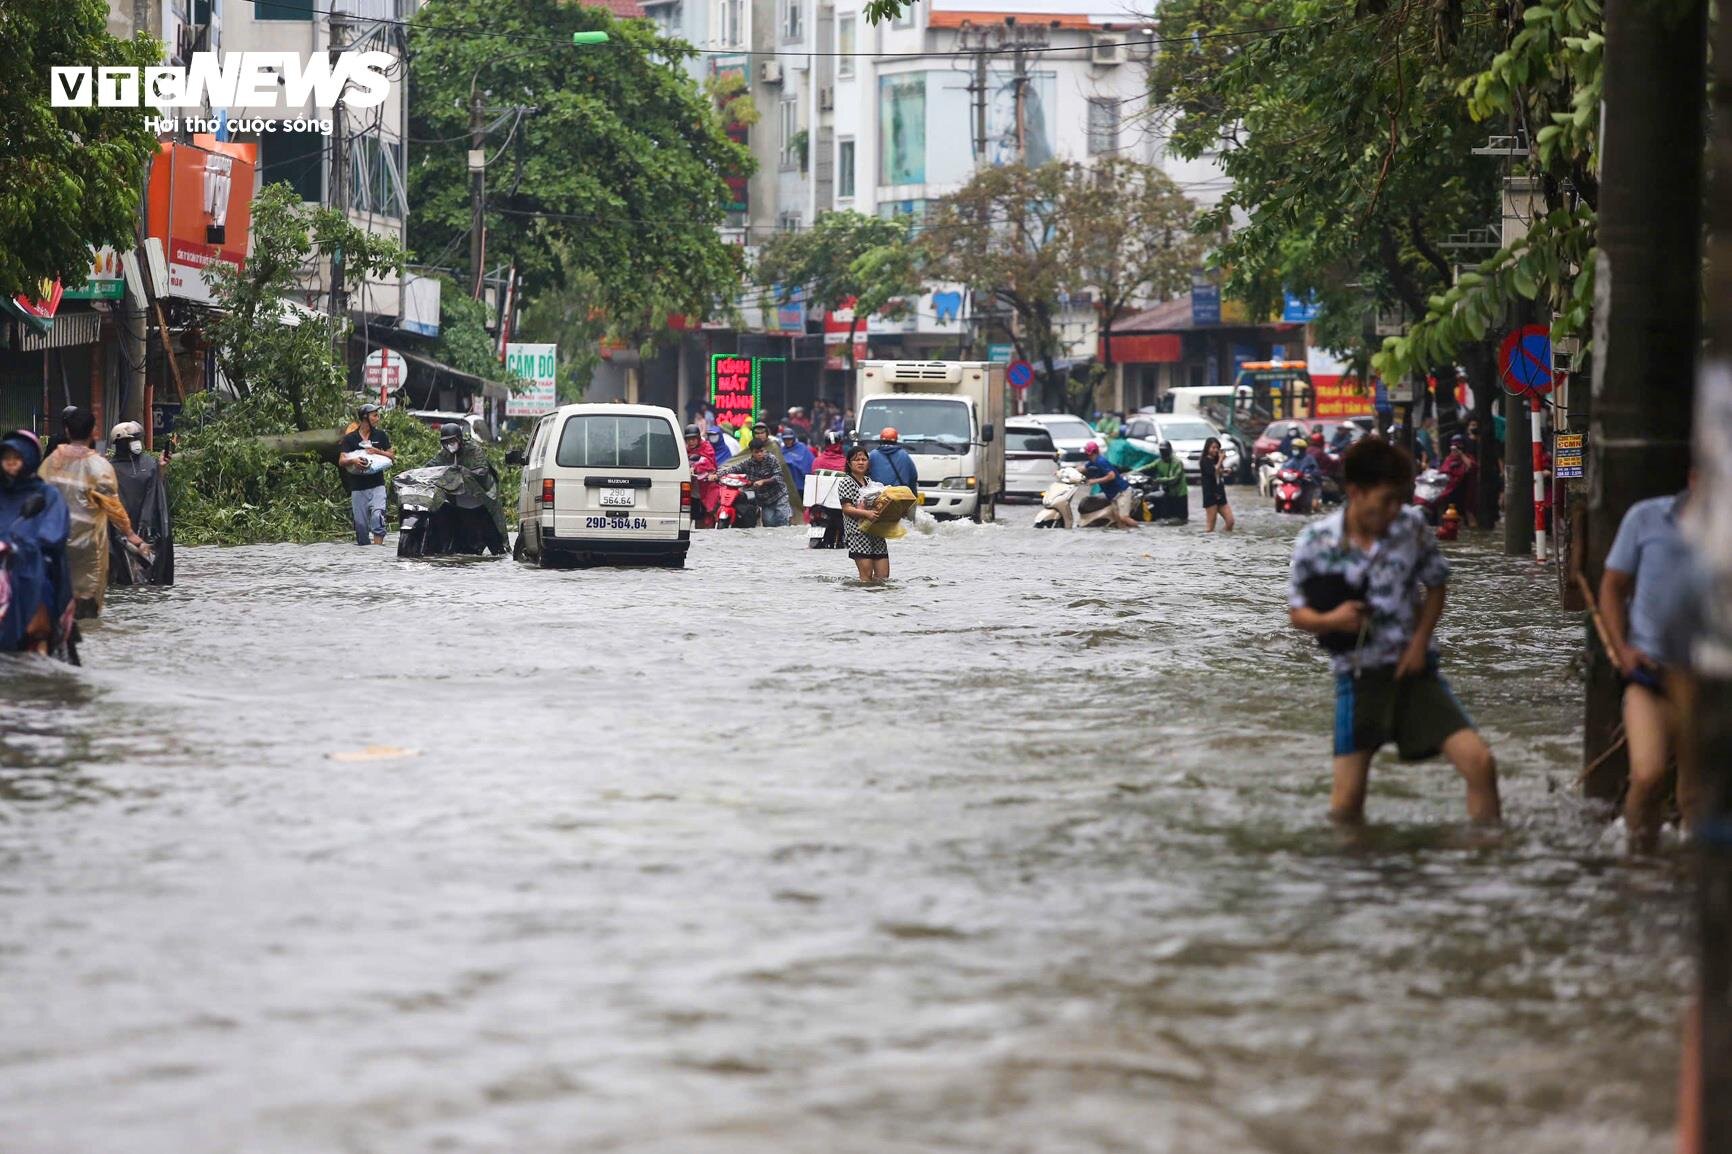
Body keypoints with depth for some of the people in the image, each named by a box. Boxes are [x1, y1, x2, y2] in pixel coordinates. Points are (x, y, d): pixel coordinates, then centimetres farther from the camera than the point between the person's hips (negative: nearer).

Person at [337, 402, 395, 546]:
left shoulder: (381, 436, 11)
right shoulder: (350, 438, 6)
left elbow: (392, 456, 11)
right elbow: (341, 461, -2)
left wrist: (377, 452, -8)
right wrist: (353, 460, -24)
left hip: (377, 485, 0)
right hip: (358, 487, 0)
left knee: (377, 516, -20)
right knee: (360, 523, 2)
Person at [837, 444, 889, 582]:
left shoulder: (870, 481, 17)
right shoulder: (847, 482, -3)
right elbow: (847, 509, -10)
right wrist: (866, 513, -23)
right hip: (858, 533, -7)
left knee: (883, 576, 1)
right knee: (866, 576, -10)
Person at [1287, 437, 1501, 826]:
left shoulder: (1412, 525, -5)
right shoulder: (1315, 541, -9)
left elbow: (1435, 585, 10)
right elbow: (1297, 613, 1)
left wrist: (1420, 640, -4)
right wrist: (1330, 620, -21)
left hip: (1412, 668, 1)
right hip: (1359, 675, -1)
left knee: (1480, 762, -11)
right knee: (1345, 804, -5)